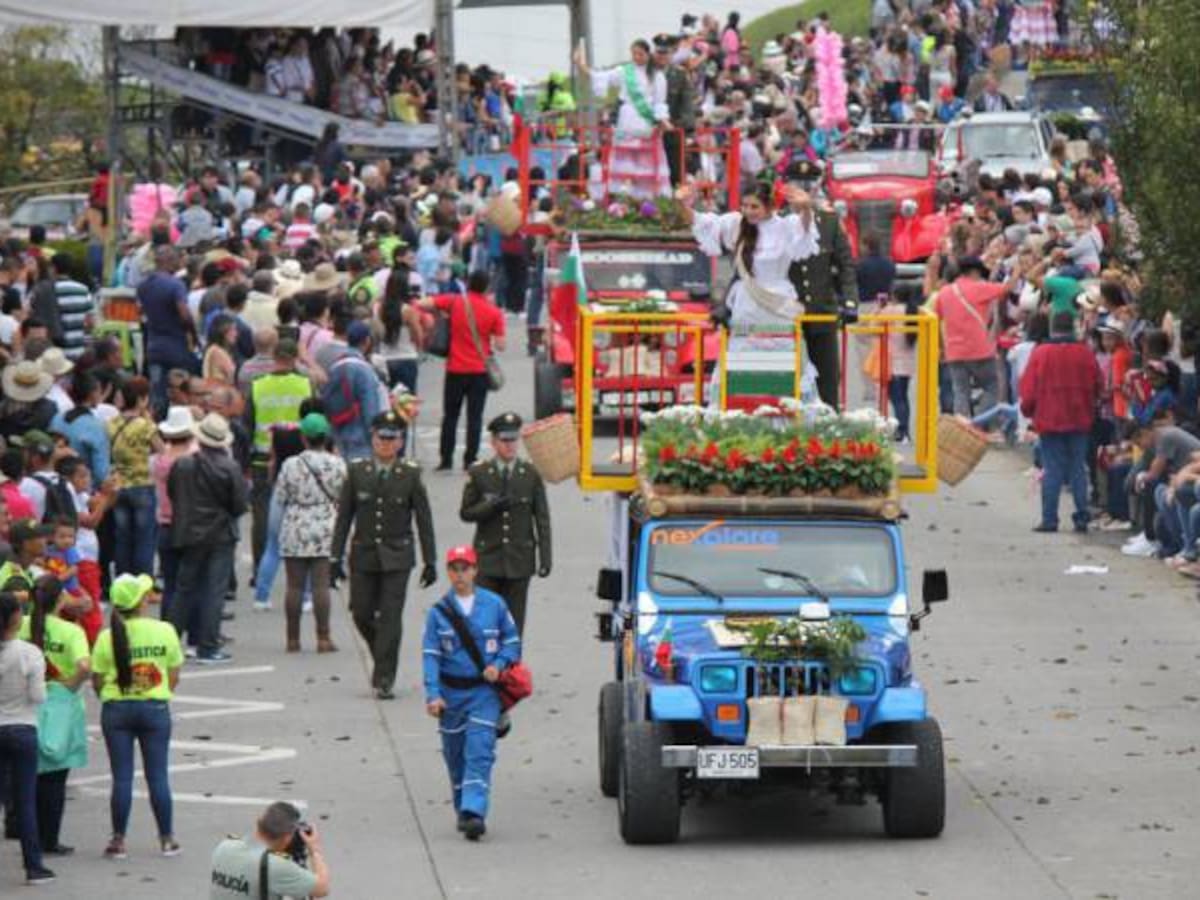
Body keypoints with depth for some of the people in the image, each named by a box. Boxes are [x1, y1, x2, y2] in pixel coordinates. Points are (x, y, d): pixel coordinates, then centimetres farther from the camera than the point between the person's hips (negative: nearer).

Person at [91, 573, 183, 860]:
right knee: (158, 775, 7)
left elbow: (97, 682, -5)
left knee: (122, 777, 4)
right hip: (155, 707, 0)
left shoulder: (108, 637, -8)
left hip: (117, 708, 0)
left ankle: (118, 841, 6)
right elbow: (174, 677, -1)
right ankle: (167, 839, 12)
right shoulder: (165, 631, -7)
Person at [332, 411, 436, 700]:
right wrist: (336, 557, 0)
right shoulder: (356, 471, 1)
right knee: (362, 614, 5)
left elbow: (424, 520, 1)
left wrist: (430, 562, -1)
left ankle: (384, 680, -4)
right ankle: (382, 658, 32)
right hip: (364, 555, 2)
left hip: (397, 557, -2)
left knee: (390, 617, -7)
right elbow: (343, 516, 4)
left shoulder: (410, 474, -2)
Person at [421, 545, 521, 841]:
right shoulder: (438, 612, -1)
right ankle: (463, 810, 26)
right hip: (451, 692, 2)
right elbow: (431, 655, -2)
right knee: (456, 755, 11)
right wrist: (433, 694, -12)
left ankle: (474, 811, -22)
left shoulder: (494, 605, 0)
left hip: (484, 691, -2)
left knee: (479, 753, -14)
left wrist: (499, 664, -9)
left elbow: (512, 640, 10)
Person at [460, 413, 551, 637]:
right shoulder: (478, 474, 2)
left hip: (519, 560, 0)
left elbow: (542, 519, 3)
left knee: (514, 623, 3)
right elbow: (466, 513, 2)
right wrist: (492, 506, -17)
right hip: (488, 559, 0)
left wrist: (545, 558, -3)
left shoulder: (531, 475, 3)